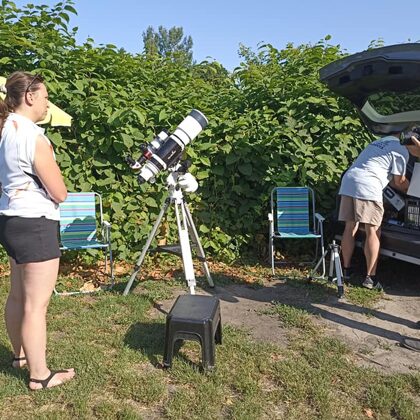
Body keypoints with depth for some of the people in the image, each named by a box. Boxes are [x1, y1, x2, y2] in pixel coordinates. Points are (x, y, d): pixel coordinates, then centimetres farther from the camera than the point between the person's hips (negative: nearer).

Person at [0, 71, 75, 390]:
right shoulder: (33, 138, -19)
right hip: (35, 224, -10)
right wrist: (49, 178, 3)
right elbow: (60, 194, -15)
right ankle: (39, 375, 14)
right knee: (36, 303, 1)